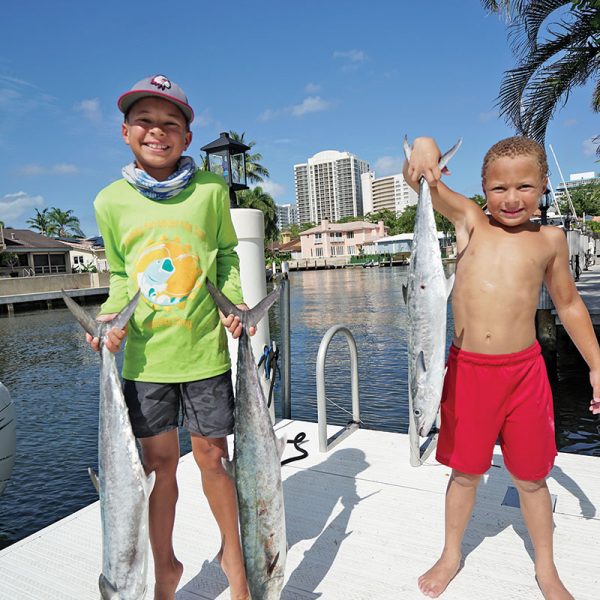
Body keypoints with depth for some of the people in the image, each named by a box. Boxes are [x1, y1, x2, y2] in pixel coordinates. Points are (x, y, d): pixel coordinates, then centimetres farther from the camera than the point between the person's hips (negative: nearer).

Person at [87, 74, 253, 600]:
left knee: (212, 457, 10)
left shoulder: (211, 190, -4)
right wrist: (111, 319, -6)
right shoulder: (111, 201, 0)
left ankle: (232, 555, 36)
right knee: (158, 461, 13)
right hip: (144, 356, 2)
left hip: (204, 350, -1)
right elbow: (121, 275, 10)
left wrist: (234, 304, -9)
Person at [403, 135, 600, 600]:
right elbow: (418, 177, -6)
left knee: (531, 477, 17)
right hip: (467, 369, -1)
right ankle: (451, 556, 39)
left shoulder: (549, 240, 3)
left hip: (524, 371, 1)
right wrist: (425, 149, -29)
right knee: (465, 471, 15)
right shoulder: (470, 221, 1)